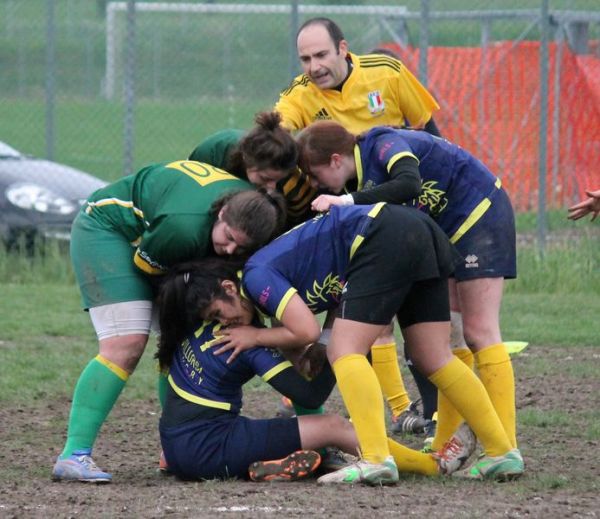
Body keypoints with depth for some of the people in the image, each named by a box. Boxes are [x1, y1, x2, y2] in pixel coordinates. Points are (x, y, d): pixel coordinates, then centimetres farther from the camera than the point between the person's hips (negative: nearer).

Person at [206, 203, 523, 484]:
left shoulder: (256, 276, -4)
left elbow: (307, 331, -9)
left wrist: (256, 337, 6)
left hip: (385, 239, -10)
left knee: (344, 351, -10)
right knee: (434, 359, 11)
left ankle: (376, 461, -22)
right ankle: (502, 453, 11)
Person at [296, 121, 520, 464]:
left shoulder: (384, 144, -21)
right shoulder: (358, 183, 4)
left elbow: (409, 184, -40)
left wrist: (347, 201, -38)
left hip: (480, 213, -10)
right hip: (449, 230, 10)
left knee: (479, 331, -11)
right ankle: (446, 446, 12)